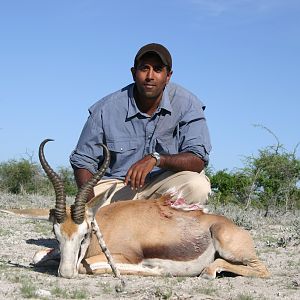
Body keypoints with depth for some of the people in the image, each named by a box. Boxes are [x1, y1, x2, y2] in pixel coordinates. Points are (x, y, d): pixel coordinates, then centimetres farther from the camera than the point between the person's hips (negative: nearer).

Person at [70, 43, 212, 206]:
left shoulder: (187, 104, -12)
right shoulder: (106, 109, -11)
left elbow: (198, 160, -18)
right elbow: (83, 161, -5)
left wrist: (156, 158, -34)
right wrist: (90, 204, -22)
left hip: (165, 179, 1)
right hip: (116, 184, 0)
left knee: (198, 186, -30)